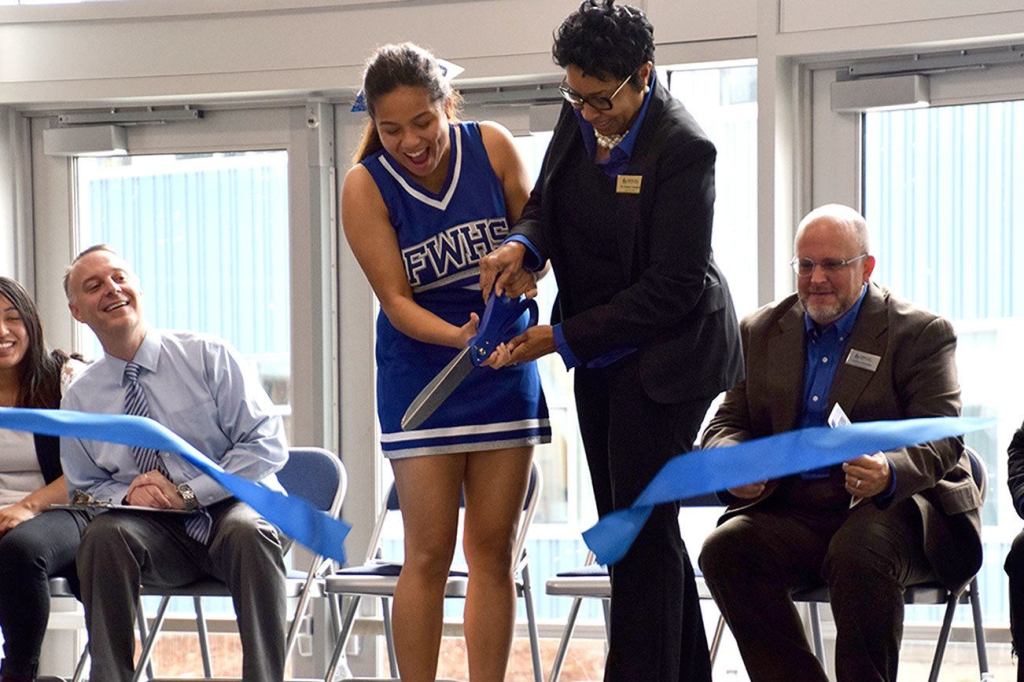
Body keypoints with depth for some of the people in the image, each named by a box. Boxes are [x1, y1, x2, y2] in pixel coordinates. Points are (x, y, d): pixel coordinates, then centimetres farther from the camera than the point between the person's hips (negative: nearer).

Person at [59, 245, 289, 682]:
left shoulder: (209, 357, -2)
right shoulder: (80, 399, 8)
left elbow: (267, 444, -6)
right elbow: (85, 487, 16)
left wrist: (189, 492, -15)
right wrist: (127, 495, -8)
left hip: (232, 506, -2)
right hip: (158, 536, 2)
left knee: (249, 531, -37)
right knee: (103, 533, -31)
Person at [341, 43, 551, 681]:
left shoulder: (492, 147, -7)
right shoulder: (366, 186, -12)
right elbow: (396, 299, -13)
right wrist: (458, 338, -31)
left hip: (504, 368, 2)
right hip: (421, 371, -2)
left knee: (493, 550, 4)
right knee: (429, 555, -3)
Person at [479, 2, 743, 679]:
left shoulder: (683, 148, -23)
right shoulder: (580, 116, 0)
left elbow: (672, 288, -23)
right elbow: (547, 200, 12)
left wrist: (565, 337, -22)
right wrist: (523, 245, -12)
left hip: (665, 350, -9)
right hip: (600, 350, 9)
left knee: (643, 526, -8)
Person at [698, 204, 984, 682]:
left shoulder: (922, 333, 1)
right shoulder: (761, 333, 15)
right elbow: (727, 424, 14)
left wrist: (890, 472, -31)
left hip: (893, 508, -4)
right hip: (791, 512, 4)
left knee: (859, 554, -37)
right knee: (724, 548, -27)